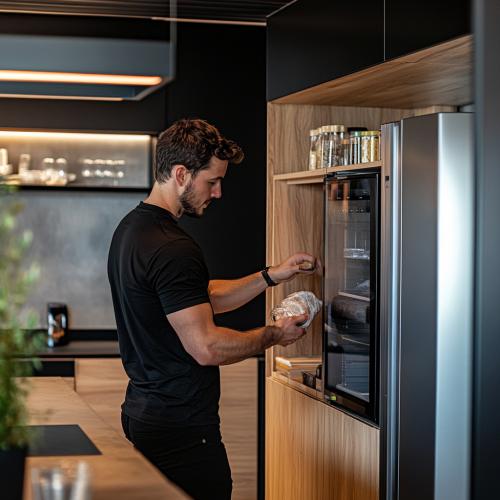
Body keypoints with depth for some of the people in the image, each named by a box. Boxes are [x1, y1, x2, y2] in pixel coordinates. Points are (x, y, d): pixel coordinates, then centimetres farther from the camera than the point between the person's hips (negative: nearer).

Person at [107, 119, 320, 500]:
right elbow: (207, 347, -23)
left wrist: (272, 276, 12)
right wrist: (273, 335, -7)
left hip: (142, 409, 10)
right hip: (183, 426, -10)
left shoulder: (132, 228, 11)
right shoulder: (173, 249, -22)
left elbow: (202, 298, 19)